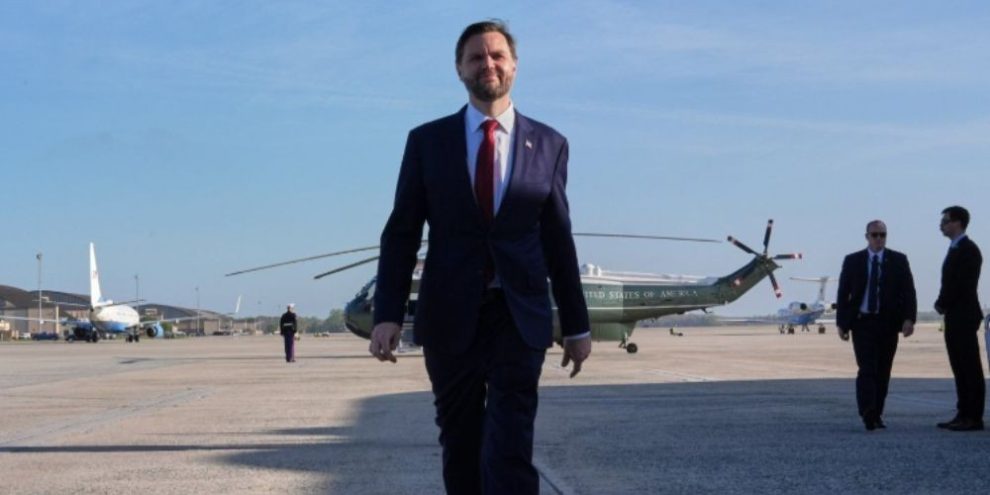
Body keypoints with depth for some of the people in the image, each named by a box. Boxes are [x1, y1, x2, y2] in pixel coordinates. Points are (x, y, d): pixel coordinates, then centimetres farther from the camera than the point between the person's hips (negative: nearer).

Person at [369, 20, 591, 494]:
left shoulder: (549, 144, 6)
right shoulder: (426, 141, 4)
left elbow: (558, 239, 9)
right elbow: (401, 234, 2)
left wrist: (576, 324, 10)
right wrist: (387, 314, -8)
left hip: (519, 316, -1)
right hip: (451, 315, 1)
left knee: (509, 448, -10)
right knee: (460, 445, 10)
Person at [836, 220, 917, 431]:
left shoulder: (898, 261, 6)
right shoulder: (852, 261, 6)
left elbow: (908, 292, 1)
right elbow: (843, 293, 7)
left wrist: (909, 318, -12)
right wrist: (841, 323, 1)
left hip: (888, 323, 1)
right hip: (862, 322, -1)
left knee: (883, 371, 5)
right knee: (867, 369, -12)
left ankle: (876, 415, 14)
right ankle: (868, 415, -20)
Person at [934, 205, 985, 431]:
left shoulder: (968, 250, -12)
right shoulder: (955, 249, 17)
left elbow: (961, 285, -18)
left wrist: (942, 304, -8)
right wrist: (942, 304, 5)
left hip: (964, 317, -9)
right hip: (954, 317, 9)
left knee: (971, 369, -6)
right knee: (960, 369, 10)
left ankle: (974, 418, -5)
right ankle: (963, 414, 13)